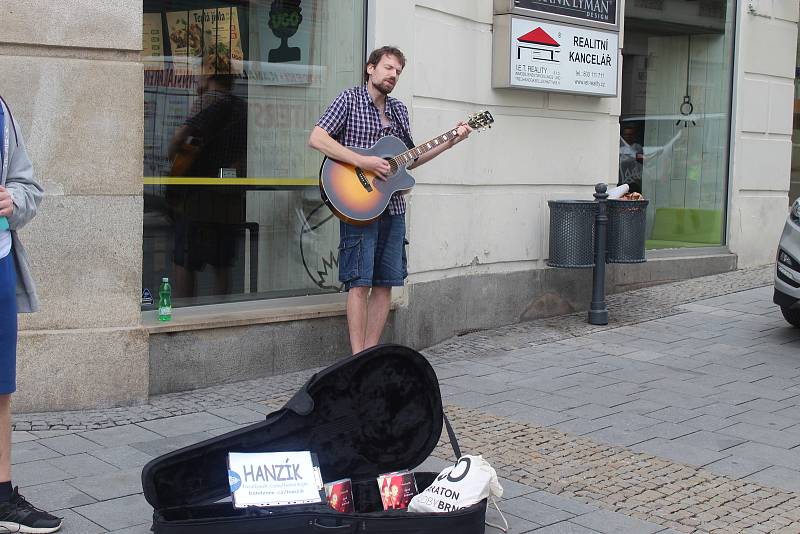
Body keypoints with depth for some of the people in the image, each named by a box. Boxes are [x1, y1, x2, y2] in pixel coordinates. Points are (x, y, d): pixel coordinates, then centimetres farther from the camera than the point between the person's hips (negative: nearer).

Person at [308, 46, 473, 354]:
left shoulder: (399, 111, 17)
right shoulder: (350, 100, -3)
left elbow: (408, 160, 22)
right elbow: (316, 139, -14)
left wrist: (450, 142, 14)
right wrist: (362, 161, -21)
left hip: (393, 208, 7)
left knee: (385, 283, 6)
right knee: (360, 282, -8)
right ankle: (358, 360, -4)